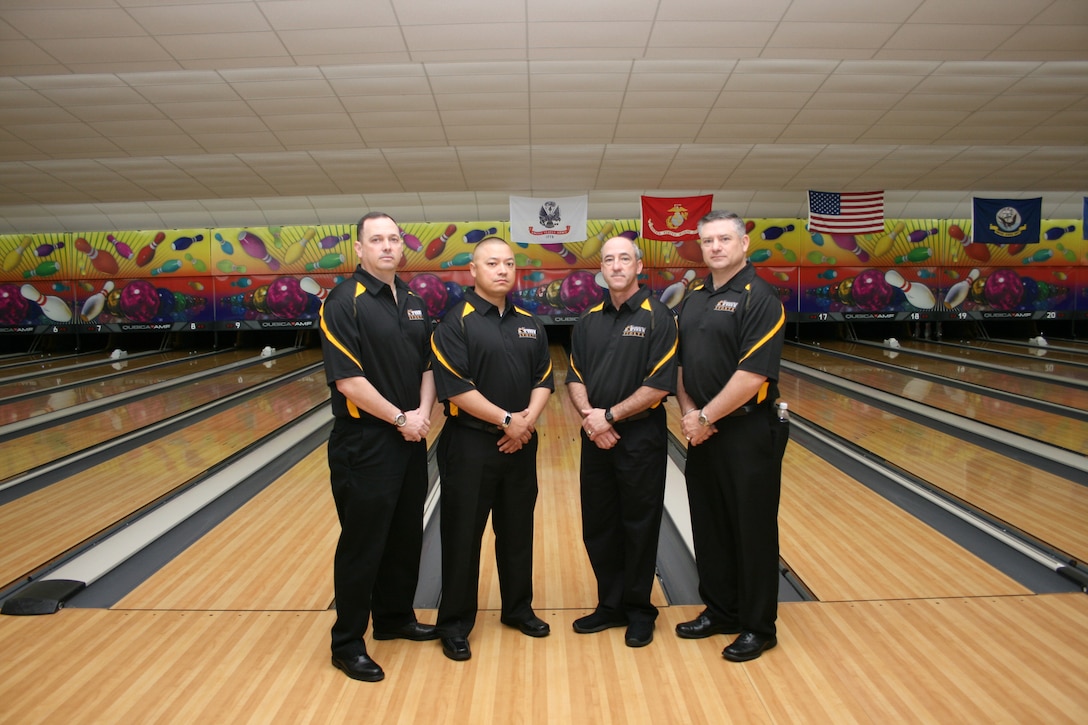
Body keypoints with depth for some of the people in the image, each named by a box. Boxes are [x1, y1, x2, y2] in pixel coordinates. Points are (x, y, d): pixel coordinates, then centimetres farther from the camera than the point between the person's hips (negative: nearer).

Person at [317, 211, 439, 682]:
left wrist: (423, 412, -5)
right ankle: (347, 643, 20)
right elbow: (347, 379, -18)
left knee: (406, 536, 17)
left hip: (410, 442, 7)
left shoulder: (414, 304, 9)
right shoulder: (344, 302, -12)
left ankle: (394, 617, 36)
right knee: (362, 543, 3)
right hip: (364, 445, -7)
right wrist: (400, 417, -15)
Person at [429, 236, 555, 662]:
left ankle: (518, 608, 34)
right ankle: (455, 624, 20)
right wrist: (506, 419, -16)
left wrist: (527, 419, -9)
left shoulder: (530, 324, 9)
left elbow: (544, 379, 9)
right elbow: (454, 387, -16)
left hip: (520, 444, 5)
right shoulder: (455, 323, -8)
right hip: (470, 445, -5)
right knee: (463, 535, 5)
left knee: (517, 530, 16)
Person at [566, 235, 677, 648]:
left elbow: (659, 385, -14)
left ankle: (639, 610, 25)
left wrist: (610, 416, -16)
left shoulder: (657, 317, -8)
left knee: (639, 527, 7)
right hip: (596, 438, 5)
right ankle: (611, 605, 30)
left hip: (640, 438, -5)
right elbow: (575, 378, 8)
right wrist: (588, 415, -11)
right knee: (598, 527, 12)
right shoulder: (588, 321, 8)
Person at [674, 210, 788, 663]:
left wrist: (705, 416, -16)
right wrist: (688, 412, -3)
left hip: (747, 433, -7)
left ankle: (757, 627, 23)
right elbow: (680, 362, 12)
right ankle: (719, 610, 33)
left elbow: (752, 374, -20)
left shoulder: (759, 299, -12)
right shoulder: (693, 298, 10)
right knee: (709, 525, 16)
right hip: (702, 432, 7)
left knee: (752, 530, 6)